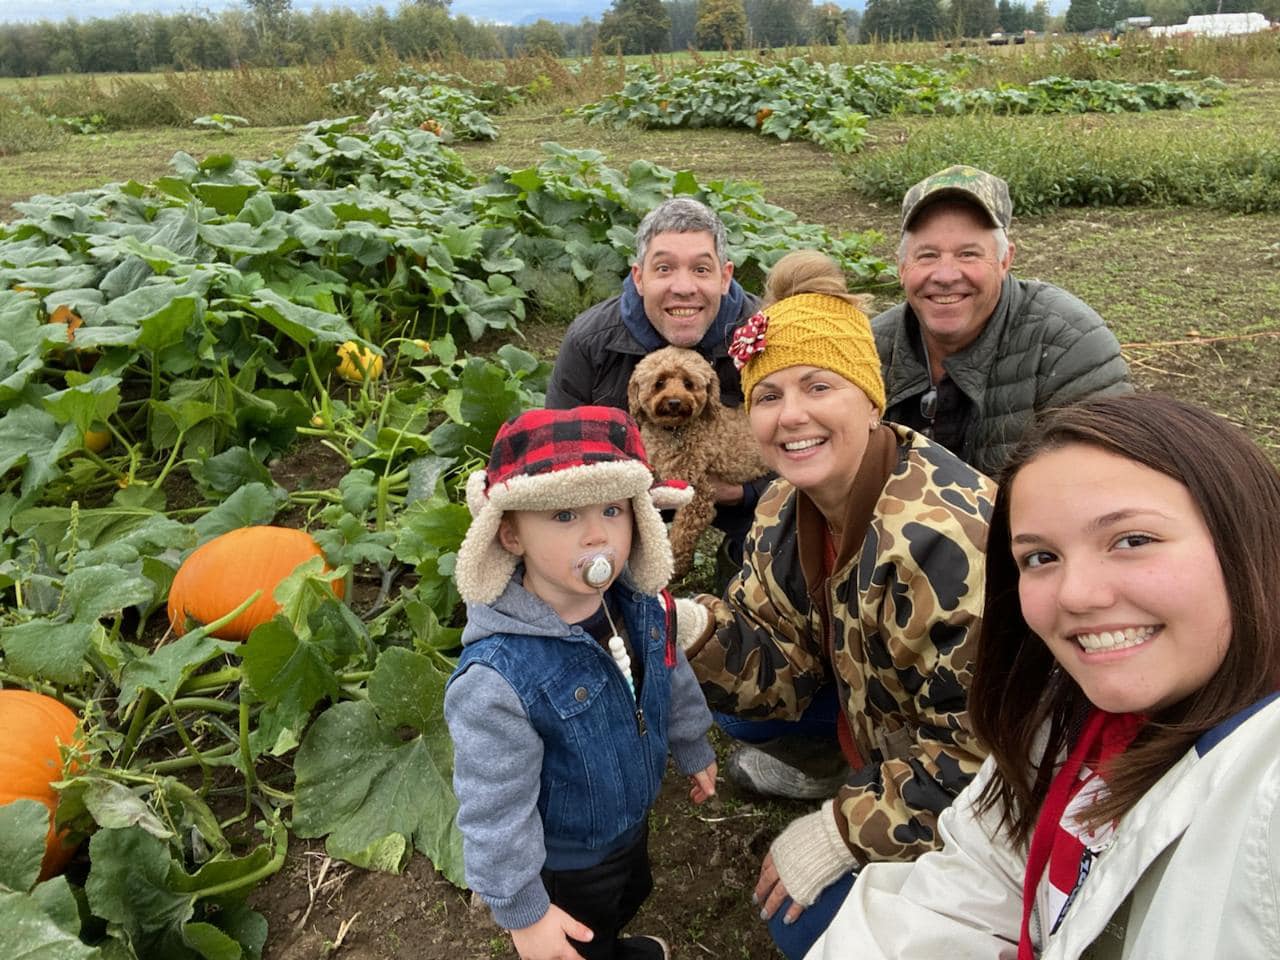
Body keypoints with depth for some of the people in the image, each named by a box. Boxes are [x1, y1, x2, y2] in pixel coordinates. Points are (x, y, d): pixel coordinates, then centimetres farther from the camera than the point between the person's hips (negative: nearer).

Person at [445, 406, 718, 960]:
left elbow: (673, 679, 2)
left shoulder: (638, 603, -19)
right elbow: (495, 810, -28)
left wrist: (693, 749, 16)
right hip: (563, 863, -6)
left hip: (632, 821, 7)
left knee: (628, 902, 35)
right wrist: (522, 911, -18)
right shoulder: (496, 680, -40)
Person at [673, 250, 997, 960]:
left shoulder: (943, 539, -36)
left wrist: (845, 832, -22)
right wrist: (693, 629, -25)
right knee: (725, 688, 0)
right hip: (877, 715, 7)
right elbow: (781, 665, -6)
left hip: (976, 787, -7)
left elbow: (983, 748, -30)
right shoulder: (787, 508, -10)